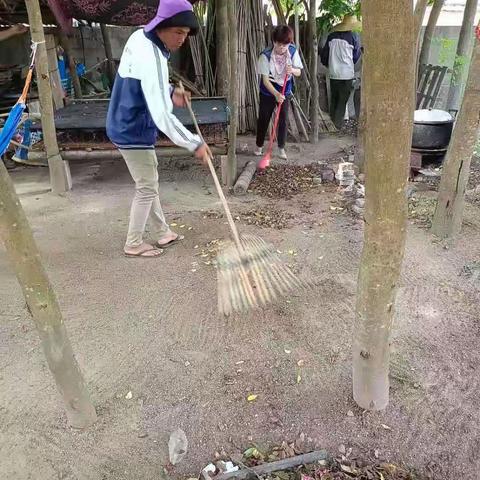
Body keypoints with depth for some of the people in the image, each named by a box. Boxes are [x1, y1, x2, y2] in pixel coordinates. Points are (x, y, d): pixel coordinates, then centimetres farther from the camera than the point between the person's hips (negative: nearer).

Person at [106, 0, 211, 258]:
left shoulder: (139, 37, 3)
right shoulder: (151, 60, -28)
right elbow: (162, 116, -34)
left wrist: (171, 91, 3)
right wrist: (195, 143, -27)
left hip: (125, 126, 10)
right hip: (134, 132, -10)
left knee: (149, 183, 17)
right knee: (147, 188, 3)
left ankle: (162, 233, 31)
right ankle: (133, 244, 17)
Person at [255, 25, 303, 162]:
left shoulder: (293, 51, -13)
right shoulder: (265, 55, -23)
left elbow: (299, 72, -5)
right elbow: (265, 79, -25)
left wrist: (292, 70, -29)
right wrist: (276, 94, -39)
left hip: (285, 91, 2)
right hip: (268, 92, -2)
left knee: (283, 120, 2)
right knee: (263, 119, 8)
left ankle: (281, 148, 16)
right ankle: (259, 146, 26)